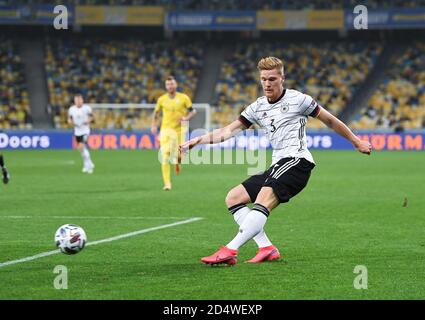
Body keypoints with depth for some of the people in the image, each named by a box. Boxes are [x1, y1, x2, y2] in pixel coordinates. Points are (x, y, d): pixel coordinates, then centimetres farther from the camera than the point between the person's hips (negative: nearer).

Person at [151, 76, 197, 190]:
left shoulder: (184, 98, -1)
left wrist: (186, 118, -15)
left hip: (180, 130, 0)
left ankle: (176, 161, 39)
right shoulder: (161, 99, 4)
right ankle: (167, 184, -9)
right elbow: (156, 112, 19)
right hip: (166, 130, 0)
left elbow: (193, 111, 4)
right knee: (165, 157, -12)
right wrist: (154, 126, 8)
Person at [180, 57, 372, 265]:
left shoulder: (298, 99, 3)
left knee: (264, 199, -29)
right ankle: (266, 248, -10)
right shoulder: (258, 107, 17)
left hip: (297, 160, -8)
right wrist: (198, 140, 2)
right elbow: (229, 131, 15)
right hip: (277, 165, 8)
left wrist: (357, 142, 18)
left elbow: (330, 121, 12)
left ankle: (230, 251, -41)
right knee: (233, 198, 1)